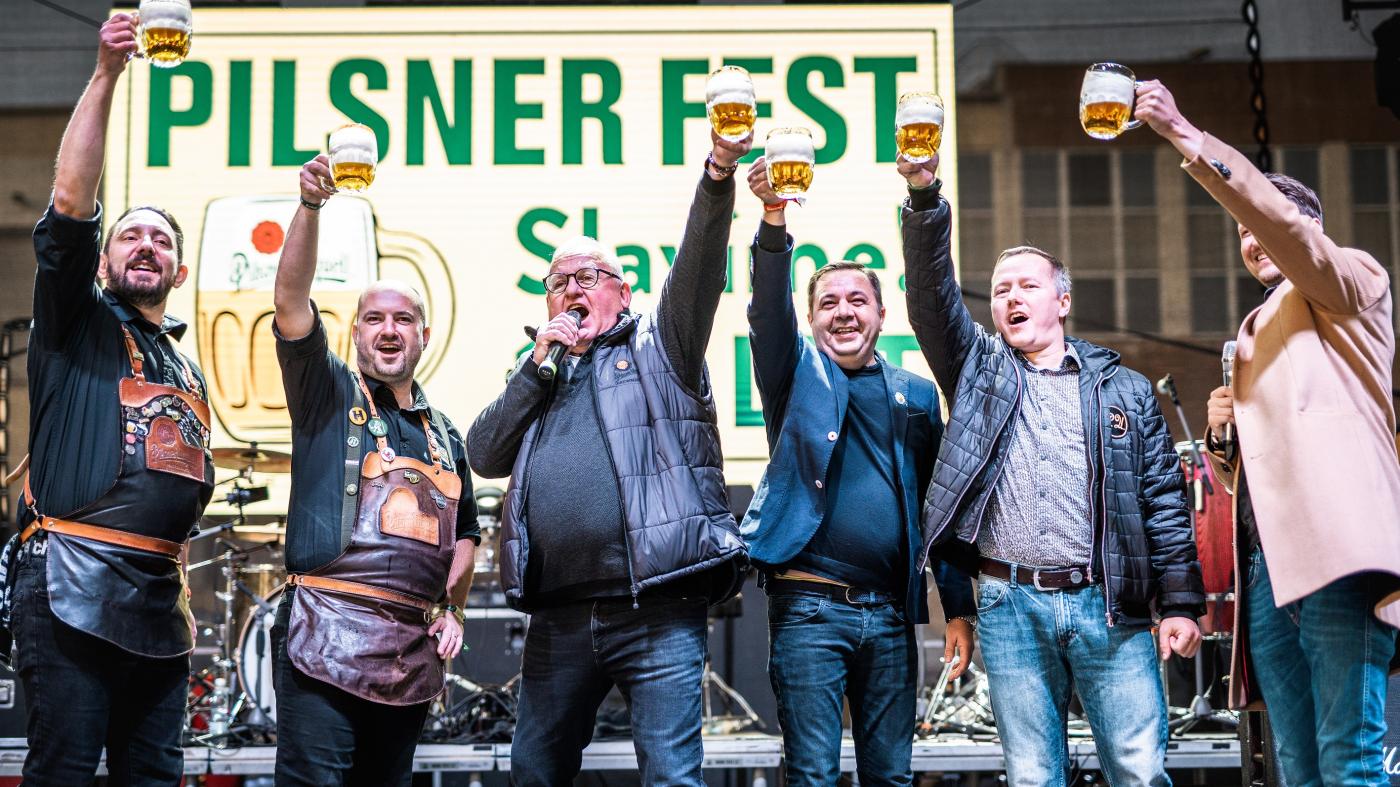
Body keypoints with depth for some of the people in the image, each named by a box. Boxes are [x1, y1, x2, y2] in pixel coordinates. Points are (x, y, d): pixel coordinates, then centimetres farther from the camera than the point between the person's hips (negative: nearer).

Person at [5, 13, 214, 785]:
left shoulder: (189, 371, 24)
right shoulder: (77, 323, 7)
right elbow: (70, 202, -7)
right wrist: (106, 75, -14)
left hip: (158, 602, 6)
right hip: (74, 589, -6)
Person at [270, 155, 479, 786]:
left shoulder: (445, 435, 21)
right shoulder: (327, 395, 7)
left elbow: (464, 530, 29)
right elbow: (290, 301, -8)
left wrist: (452, 608, 13)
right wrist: (310, 206, -20)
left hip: (412, 654, 5)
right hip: (327, 640, -5)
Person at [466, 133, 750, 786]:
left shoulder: (658, 346, 10)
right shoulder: (538, 376, 23)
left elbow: (698, 267, -7)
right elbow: (484, 455, 9)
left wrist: (718, 176, -23)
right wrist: (537, 365, 1)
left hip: (657, 614, -5)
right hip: (559, 616, 5)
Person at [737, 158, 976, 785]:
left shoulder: (916, 395, 14)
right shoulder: (797, 372, 7)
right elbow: (769, 306, -12)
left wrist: (958, 608, 8)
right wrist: (773, 217, -30)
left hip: (890, 613, 3)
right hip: (810, 607, -3)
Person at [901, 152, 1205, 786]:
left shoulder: (1124, 389, 12)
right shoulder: (978, 368, 14)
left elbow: (1165, 503, 8)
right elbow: (932, 296, -1)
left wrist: (1181, 602, 0)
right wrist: (924, 197, -14)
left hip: (1110, 604, 0)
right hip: (1010, 606, 1)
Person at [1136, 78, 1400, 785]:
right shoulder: (1254, 333, 31)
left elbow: (1282, 218, -11)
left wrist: (1184, 135, -17)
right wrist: (1220, 434, 11)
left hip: (1336, 552, -8)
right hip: (1267, 561, 8)